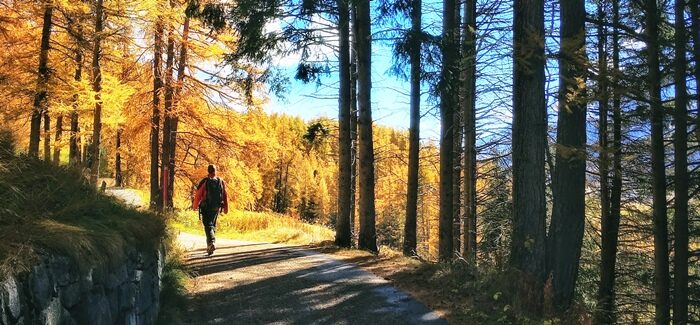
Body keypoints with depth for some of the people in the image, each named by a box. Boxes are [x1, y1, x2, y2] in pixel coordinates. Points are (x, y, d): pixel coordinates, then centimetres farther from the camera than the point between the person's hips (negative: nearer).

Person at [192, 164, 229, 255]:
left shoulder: (204, 181, -8)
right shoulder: (221, 182, 3)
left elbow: (198, 195, -4)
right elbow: (225, 196, 4)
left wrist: (195, 206, 11)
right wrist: (226, 208, 11)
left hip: (206, 207, -4)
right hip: (216, 207, 4)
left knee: (208, 225, -5)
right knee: (213, 225, 17)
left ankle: (212, 242, -27)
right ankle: (210, 246, 21)